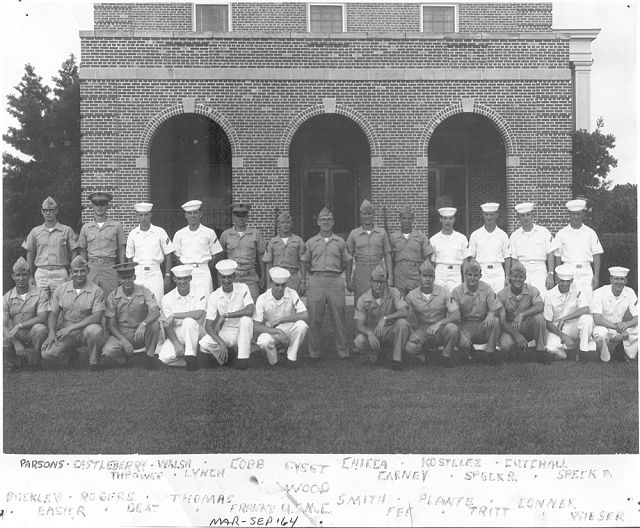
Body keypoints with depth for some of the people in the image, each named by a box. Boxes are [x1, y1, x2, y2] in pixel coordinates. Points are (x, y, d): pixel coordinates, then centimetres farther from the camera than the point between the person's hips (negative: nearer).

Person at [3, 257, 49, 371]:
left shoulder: (40, 293, -5)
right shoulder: (6, 297, 0)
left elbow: (42, 318, -17)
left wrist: (19, 326, -26)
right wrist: (16, 343, -24)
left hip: (33, 335, -2)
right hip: (14, 336, 2)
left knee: (40, 328, -35)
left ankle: (34, 360, -11)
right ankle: (18, 361, 5)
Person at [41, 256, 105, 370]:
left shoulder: (96, 290, -6)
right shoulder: (61, 289, 6)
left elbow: (97, 317, -15)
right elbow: (53, 313, 8)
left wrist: (71, 328, -20)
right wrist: (52, 333, -11)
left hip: (86, 329, -3)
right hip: (65, 331, 3)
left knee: (95, 331, -38)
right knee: (47, 353, -20)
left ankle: (94, 360, -9)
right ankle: (70, 355, 15)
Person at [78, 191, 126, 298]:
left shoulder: (116, 226, 5)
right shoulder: (86, 228, 10)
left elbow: (121, 249, 7)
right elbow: (83, 251, 15)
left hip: (110, 267, -1)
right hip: (92, 267, 1)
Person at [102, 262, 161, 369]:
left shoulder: (144, 291, -8)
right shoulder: (113, 296, -5)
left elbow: (156, 312, -22)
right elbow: (111, 325, -5)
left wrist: (143, 324, -42)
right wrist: (124, 340, -21)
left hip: (142, 335, 0)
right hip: (121, 334, 0)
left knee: (155, 324, -30)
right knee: (107, 351, -28)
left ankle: (150, 356, -9)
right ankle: (126, 356, 7)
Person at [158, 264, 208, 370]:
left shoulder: (200, 293, -7)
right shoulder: (167, 298, -1)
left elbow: (198, 314, -24)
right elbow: (167, 326, -4)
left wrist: (174, 315, -20)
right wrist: (176, 343, -20)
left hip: (196, 332, -2)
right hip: (176, 335, 2)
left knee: (189, 321, -35)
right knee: (165, 357, -24)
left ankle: (190, 356, -22)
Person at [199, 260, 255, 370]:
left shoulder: (243, 288, -10)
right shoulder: (214, 297, -8)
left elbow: (250, 311, -27)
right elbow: (208, 325, -11)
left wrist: (225, 315, -25)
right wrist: (221, 343, -26)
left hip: (242, 332, -1)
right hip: (224, 333, 1)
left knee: (246, 319, -34)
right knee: (203, 344, -26)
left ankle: (243, 357, -19)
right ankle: (223, 356, 6)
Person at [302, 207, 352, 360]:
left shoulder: (340, 242, 10)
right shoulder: (311, 242, 10)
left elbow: (347, 262, 17)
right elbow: (306, 262, 19)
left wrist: (349, 279, 12)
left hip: (335, 281, 0)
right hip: (316, 282, 0)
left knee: (338, 317, 0)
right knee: (315, 318, -1)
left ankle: (342, 350, 9)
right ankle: (314, 352, 7)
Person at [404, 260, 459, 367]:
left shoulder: (443, 292, -6)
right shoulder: (411, 296, -4)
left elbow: (456, 315, -13)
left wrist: (438, 323, -29)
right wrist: (412, 333, -20)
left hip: (440, 332, 0)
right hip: (421, 330, 0)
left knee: (452, 328, -33)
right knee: (410, 347, -31)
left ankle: (446, 356, -6)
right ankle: (423, 353, 8)